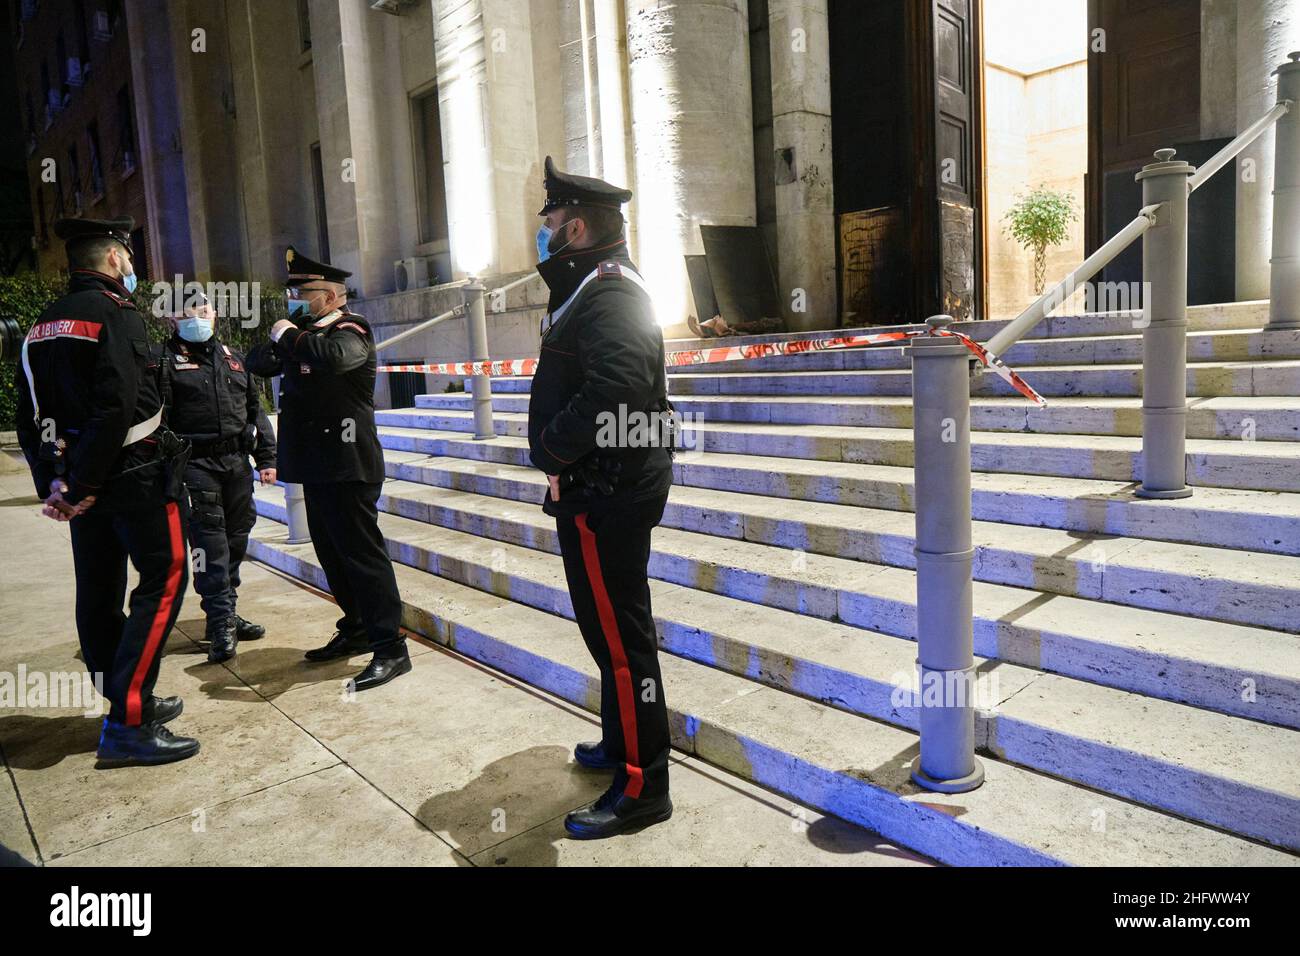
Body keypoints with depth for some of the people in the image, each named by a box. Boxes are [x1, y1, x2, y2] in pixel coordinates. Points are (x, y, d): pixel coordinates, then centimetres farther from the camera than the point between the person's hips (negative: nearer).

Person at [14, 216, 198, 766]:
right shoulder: (117, 314, -12)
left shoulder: (44, 326, 14)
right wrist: (83, 487, -18)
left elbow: (31, 416, 9)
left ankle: (129, 704, 25)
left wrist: (53, 480, 3)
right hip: (136, 473, -9)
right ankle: (128, 723, -8)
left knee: (99, 592, 12)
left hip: (81, 477, 9)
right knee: (164, 580, -4)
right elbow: (116, 408, -22)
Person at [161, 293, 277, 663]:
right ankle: (220, 624, -5)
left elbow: (255, 410, 19)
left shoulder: (233, 357, 17)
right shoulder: (166, 359, 0)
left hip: (237, 462, 6)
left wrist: (266, 457, 13)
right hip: (196, 464, -6)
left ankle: (225, 614, 22)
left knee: (236, 539, 10)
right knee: (210, 541, -8)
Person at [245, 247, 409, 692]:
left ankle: (391, 648, -5)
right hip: (316, 464, 9)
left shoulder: (350, 330, -8)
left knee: (360, 551, -9)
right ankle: (356, 630, 27)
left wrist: (290, 337, -16)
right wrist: (279, 345, -3)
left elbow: (334, 356, -32)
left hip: (346, 465, -9)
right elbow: (255, 362, 15)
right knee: (332, 552, 14)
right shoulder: (305, 332, 18)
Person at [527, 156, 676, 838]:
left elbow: (612, 393, -32)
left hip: (605, 495, -11)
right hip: (600, 489, 11)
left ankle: (641, 787, 9)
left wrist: (548, 450, -18)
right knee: (609, 626, 21)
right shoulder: (594, 288, 17)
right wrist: (557, 453, 7)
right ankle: (622, 742, 38)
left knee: (619, 635, -3)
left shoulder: (609, 292, -17)